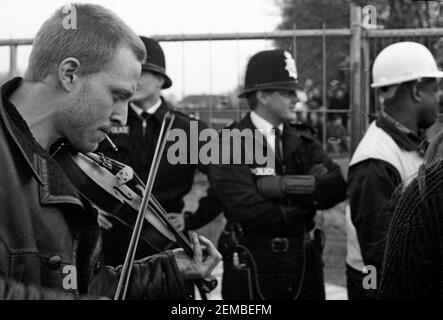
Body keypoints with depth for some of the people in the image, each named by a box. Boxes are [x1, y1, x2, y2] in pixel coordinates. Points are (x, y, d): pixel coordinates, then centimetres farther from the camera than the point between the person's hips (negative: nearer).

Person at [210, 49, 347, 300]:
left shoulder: (303, 139, 8)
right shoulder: (231, 145, -9)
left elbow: (337, 187, -6)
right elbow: (249, 211, -20)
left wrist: (285, 185, -18)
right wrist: (306, 206, -8)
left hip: (305, 264, 5)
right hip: (251, 269, -5)